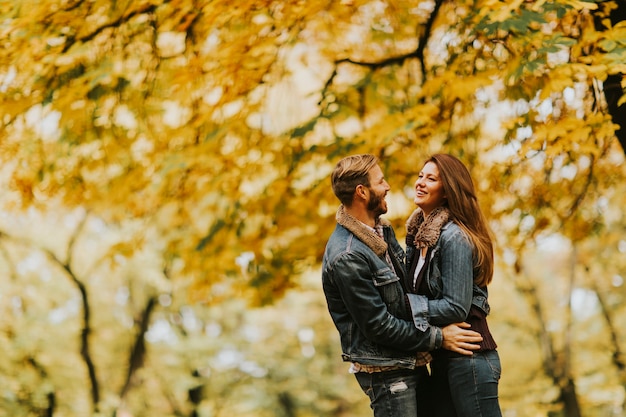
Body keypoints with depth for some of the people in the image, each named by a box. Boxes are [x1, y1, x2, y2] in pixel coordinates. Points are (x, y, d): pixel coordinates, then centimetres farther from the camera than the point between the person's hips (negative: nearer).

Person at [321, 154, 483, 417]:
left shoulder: (381, 230, 6)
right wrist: (439, 338, -14)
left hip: (411, 362, 9)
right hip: (387, 374, -9)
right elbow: (379, 326, -21)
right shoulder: (347, 258, -24)